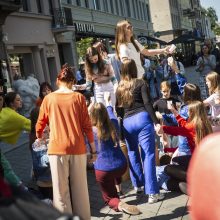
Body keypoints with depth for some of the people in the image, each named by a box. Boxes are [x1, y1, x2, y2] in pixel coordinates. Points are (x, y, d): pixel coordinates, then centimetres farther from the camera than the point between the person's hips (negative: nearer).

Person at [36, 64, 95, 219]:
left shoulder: (49, 98, 1)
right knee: (79, 187, 13)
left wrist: (39, 137, 31)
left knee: (61, 188, 7)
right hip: (77, 147, 1)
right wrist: (92, 145, 11)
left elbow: (40, 123, 11)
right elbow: (86, 124, 0)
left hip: (57, 148, -1)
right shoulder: (79, 97, 0)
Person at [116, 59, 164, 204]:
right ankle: (152, 193, -7)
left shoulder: (119, 87, 14)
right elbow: (147, 103, -9)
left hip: (126, 122, 5)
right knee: (148, 155, -5)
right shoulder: (140, 83, 1)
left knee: (133, 154, 21)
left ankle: (138, 184, 35)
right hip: (142, 118, -5)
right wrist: (156, 122, -11)